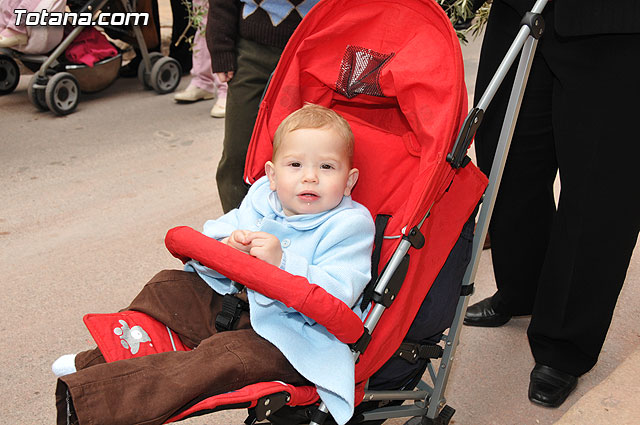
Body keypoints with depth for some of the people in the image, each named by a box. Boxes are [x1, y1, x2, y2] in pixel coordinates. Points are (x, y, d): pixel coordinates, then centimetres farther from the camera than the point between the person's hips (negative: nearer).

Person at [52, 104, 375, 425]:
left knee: (221, 355, -28)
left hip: (294, 340, -7)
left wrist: (281, 262, -36)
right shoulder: (259, 200, 3)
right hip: (239, 305, 8)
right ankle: (99, 359, 17)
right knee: (168, 287, 8)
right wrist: (226, 248, -18)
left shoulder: (349, 226, -15)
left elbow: (339, 295, -27)